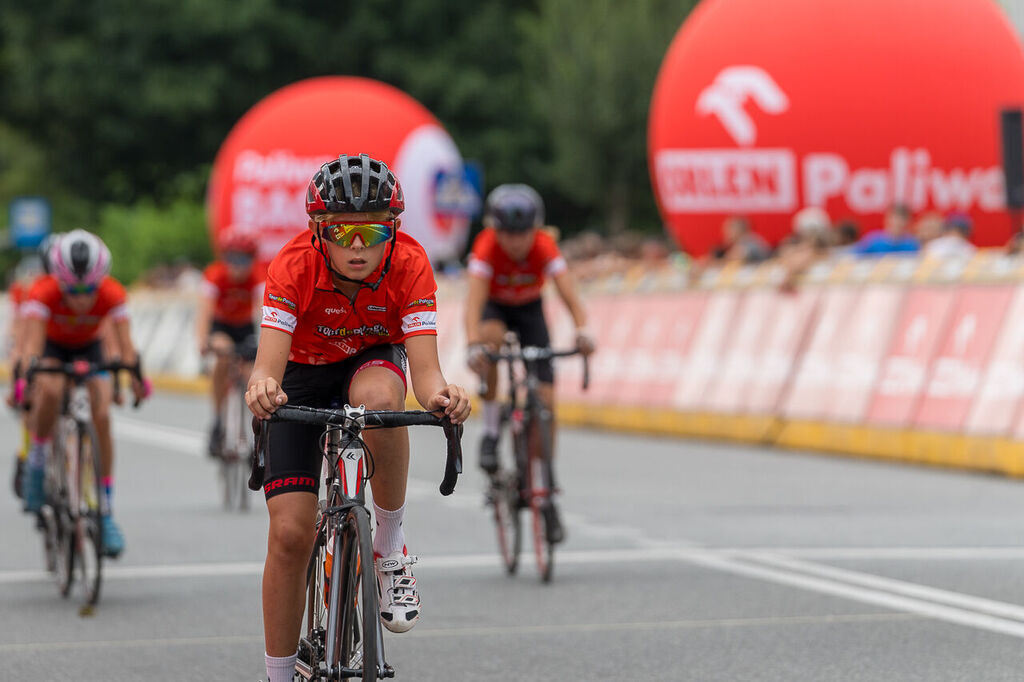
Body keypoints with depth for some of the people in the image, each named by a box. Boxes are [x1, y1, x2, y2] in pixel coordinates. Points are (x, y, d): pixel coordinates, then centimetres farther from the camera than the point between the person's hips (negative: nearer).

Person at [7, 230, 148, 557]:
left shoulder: (112, 294, -31)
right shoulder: (43, 293, -35)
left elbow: (125, 344, -37)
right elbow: (32, 342, -43)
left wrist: (134, 376, -56)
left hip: (89, 348, 1)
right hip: (52, 346, -1)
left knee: (102, 417, -18)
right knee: (51, 391, -35)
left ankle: (106, 514, -8)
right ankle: (37, 460, -9)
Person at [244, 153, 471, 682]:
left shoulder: (409, 263, -28)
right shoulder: (295, 265, -31)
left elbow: (425, 368, -34)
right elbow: (268, 362, -39)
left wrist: (440, 395, -58)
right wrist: (262, 388, -63)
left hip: (375, 359, 0)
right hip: (304, 372, 0)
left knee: (379, 399, -39)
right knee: (289, 534, -13)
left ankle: (390, 548, -18)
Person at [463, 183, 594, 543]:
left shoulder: (544, 247, -30)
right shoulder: (486, 248, -33)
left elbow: (568, 290, -42)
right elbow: (474, 298, -45)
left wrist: (582, 330, -61)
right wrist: (473, 344, -62)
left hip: (530, 309, 1)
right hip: (494, 307, -1)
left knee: (545, 399, -10)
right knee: (491, 338, -39)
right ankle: (490, 431, -22)